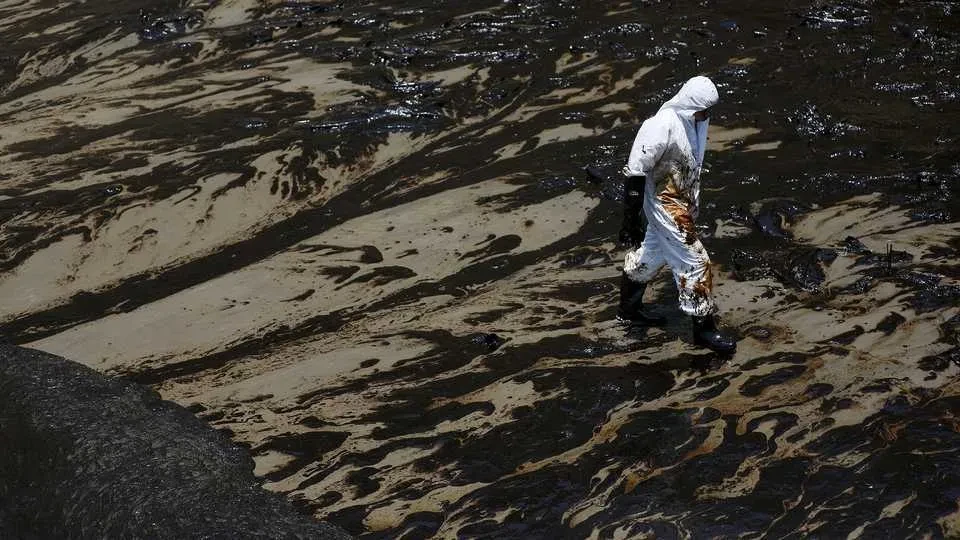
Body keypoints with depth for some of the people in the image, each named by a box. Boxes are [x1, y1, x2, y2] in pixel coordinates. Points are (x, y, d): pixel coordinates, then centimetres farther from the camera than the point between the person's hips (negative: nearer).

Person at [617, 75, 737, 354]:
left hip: (684, 202, 9)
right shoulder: (661, 127, -30)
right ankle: (704, 327, 12)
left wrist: (694, 202, 25)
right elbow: (636, 172, -24)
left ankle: (629, 307, 42)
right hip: (666, 207, -9)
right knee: (694, 262, -4)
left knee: (654, 252, 23)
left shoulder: (697, 120, -4)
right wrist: (631, 220, -21)